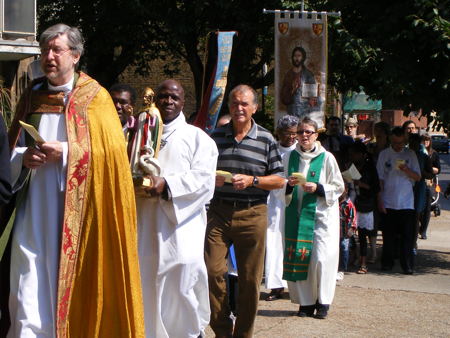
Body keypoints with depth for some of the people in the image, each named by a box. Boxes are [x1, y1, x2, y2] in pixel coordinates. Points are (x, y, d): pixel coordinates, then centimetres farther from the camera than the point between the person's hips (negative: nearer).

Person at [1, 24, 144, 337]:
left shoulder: (94, 97, 1)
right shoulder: (32, 96, 14)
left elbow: (113, 151, -6)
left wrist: (67, 153, -16)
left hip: (75, 211, -3)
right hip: (34, 207, 3)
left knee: (70, 286, 0)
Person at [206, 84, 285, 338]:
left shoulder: (266, 140, 3)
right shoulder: (216, 136, 9)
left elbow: (279, 180, 3)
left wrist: (252, 180, -12)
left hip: (253, 214, -1)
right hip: (219, 212, 1)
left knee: (250, 279, 3)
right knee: (212, 271, -7)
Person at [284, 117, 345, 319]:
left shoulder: (326, 158, -1)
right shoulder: (289, 158, 8)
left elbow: (338, 187, 1)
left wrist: (317, 188, -14)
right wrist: (289, 185, -10)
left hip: (321, 215, -3)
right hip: (296, 215, 3)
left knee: (321, 259, -9)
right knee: (298, 258, 0)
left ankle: (323, 302, 5)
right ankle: (306, 302, 11)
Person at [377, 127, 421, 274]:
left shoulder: (410, 154, 6)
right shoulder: (384, 154, 5)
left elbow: (418, 177, 4)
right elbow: (380, 179, 5)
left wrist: (407, 170, -16)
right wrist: (380, 200, -1)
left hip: (407, 203, 0)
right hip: (389, 203, 0)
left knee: (407, 236, -2)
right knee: (388, 236, 5)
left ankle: (408, 266, 3)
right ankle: (387, 263, 17)